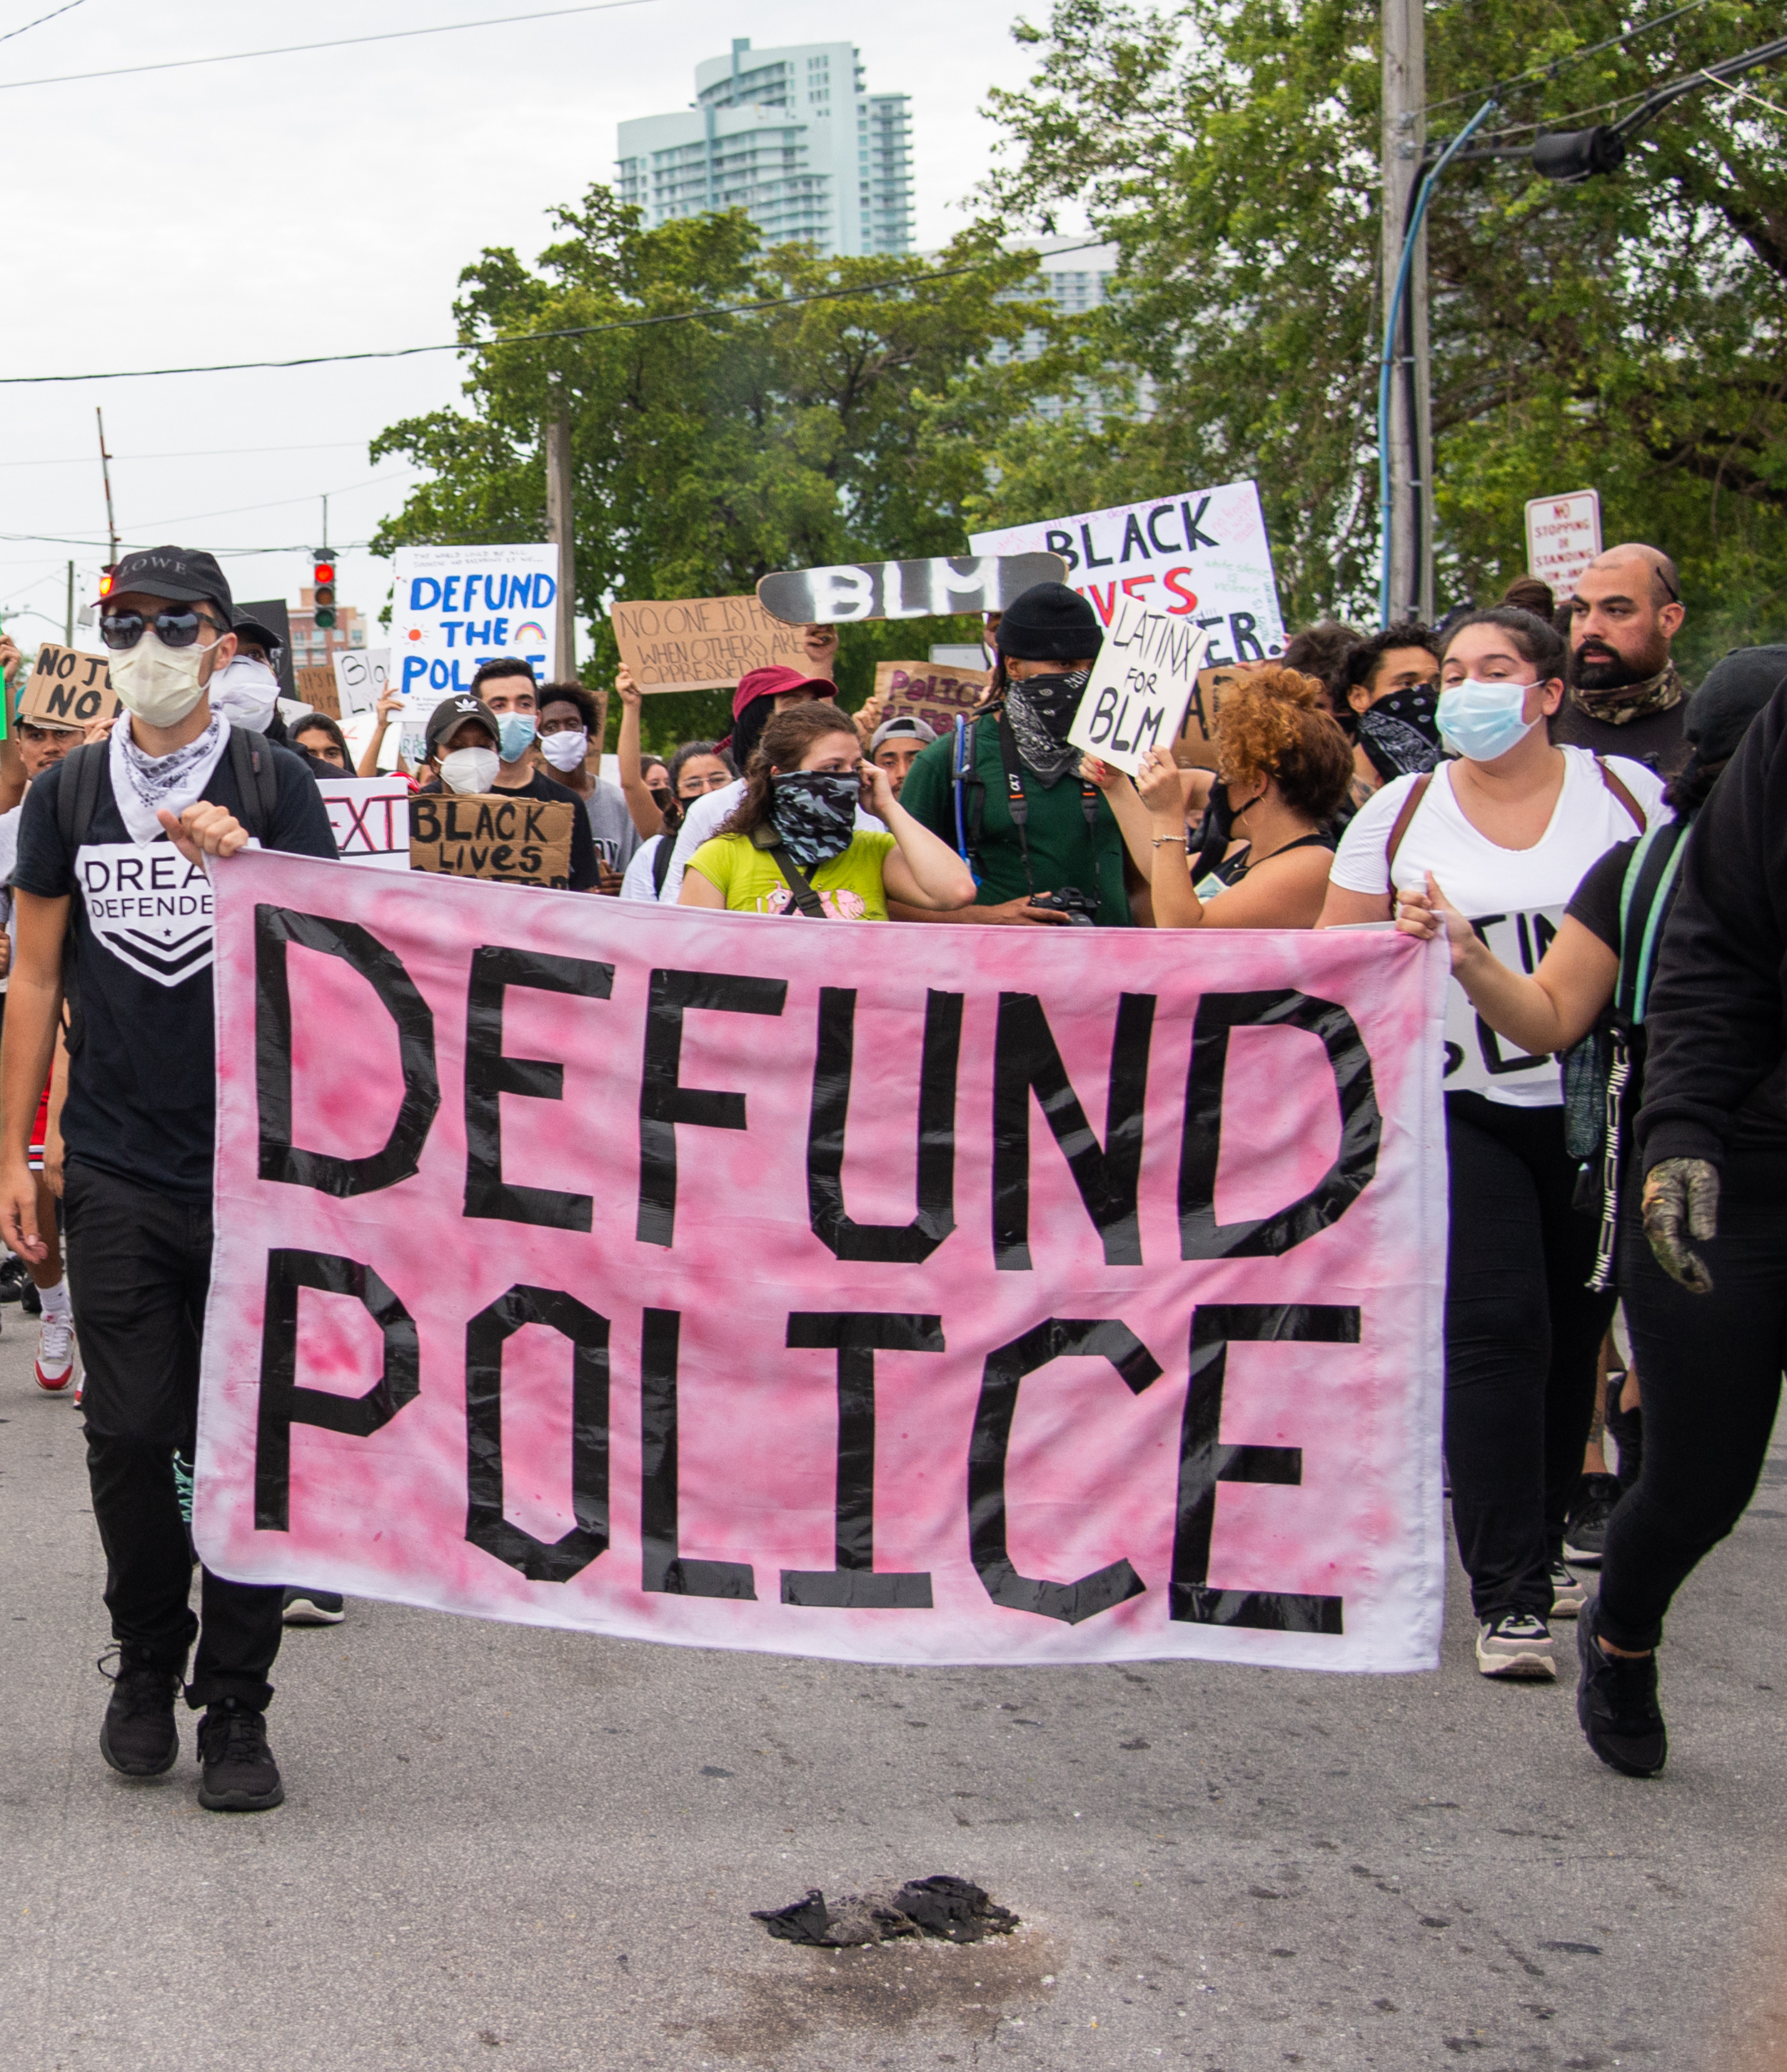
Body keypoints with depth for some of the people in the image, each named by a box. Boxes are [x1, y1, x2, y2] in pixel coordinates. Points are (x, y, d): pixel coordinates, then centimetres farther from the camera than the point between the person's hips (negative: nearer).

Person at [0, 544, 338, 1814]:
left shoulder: (273, 783, 3)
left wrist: (240, 866, -20)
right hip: (118, 1173, 2)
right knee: (132, 1435, 3)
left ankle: (235, 1706, 14)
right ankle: (147, 1664, 26)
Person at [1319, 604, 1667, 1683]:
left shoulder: (1625, 792, 3)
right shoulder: (1401, 812, 2)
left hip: (1598, 1105, 2)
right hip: (1462, 1106, -1)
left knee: (1574, 1330, 9)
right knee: (1497, 1332, -10)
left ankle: (1541, 1541, 29)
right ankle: (1509, 1596, -7)